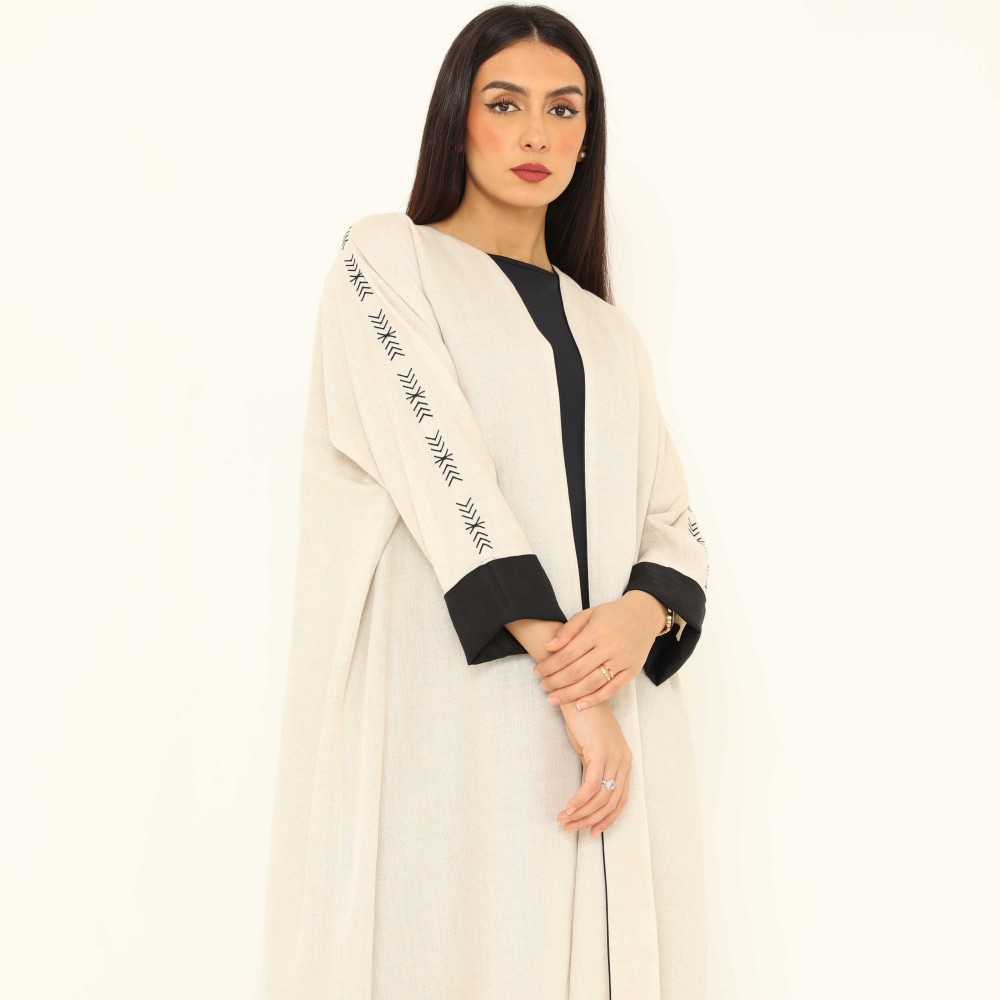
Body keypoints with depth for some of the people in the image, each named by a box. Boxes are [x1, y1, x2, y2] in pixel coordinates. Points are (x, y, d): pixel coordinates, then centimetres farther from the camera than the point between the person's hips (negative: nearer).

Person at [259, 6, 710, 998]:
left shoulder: (610, 335, 20)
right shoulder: (385, 260, 6)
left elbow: (676, 528, 13)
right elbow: (441, 465, -9)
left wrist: (645, 613, -11)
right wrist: (569, 683, -17)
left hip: (621, 723, 5)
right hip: (454, 704, -4)